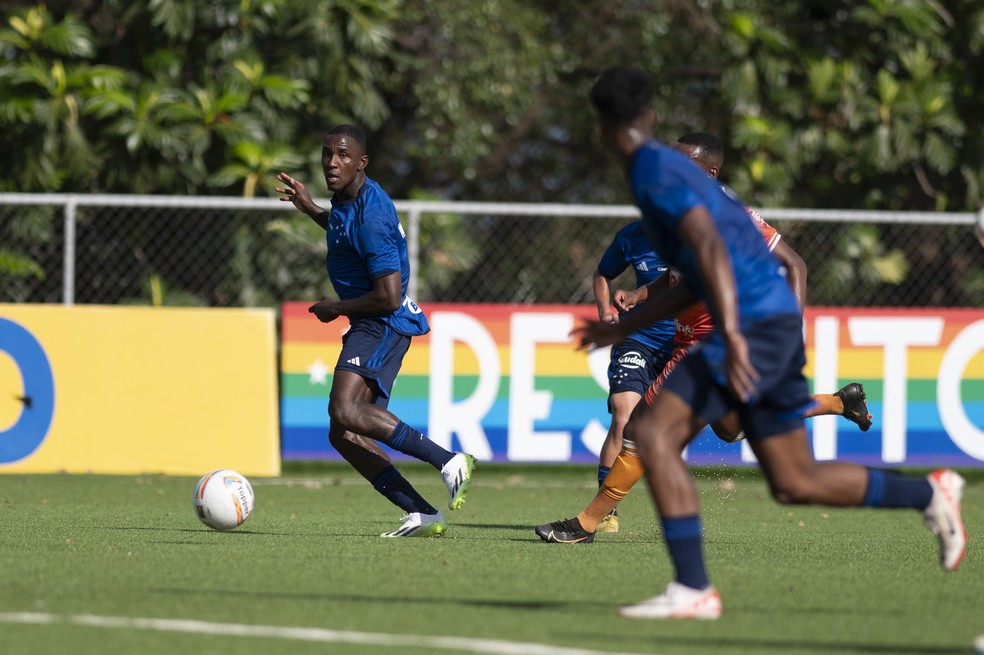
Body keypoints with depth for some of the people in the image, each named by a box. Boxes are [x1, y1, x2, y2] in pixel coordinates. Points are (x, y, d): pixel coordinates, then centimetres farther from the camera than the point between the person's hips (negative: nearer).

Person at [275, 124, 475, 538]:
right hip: (368, 328, 11)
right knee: (343, 436, 4)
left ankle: (447, 460, -29)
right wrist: (310, 209, 26)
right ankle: (423, 515, 1)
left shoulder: (370, 216, -21)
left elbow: (389, 296, -23)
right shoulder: (347, 199, 11)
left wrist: (336, 309, -9)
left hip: (384, 325, -11)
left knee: (345, 411, -30)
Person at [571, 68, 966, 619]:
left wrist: (732, 335, -33)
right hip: (778, 322, 9)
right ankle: (929, 493, 25)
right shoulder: (669, 167, 21)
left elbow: (710, 248, -23)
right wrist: (623, 329, 31)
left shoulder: (656, 172, -8)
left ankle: (694, 589, -19)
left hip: (757, 321, -9)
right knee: (795, 483, 15)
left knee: (653, 433, -15)